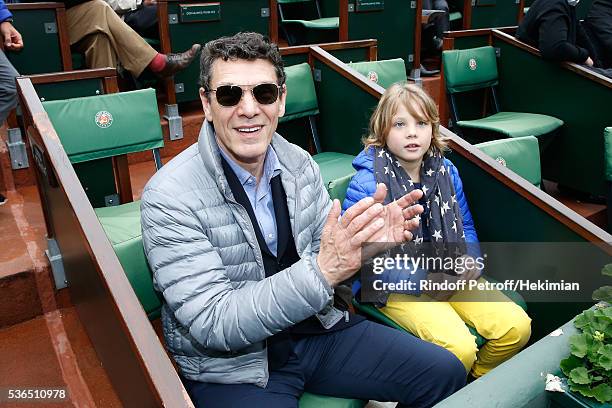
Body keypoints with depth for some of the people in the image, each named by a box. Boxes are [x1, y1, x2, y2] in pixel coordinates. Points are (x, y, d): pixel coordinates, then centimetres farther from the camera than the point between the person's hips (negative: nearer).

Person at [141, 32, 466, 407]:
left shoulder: (299, 163, -3)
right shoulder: (168, 197, -20)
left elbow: (326, 249, 4)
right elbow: (214, 325, -24)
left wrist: (368, 241, -19)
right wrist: (320, 271, -36)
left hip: (317, 329, 5)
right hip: (232, 365, -4)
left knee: (446, 373, 4)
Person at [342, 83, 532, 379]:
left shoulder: (446, 171, 5)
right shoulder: (366, 184, -15)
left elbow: (465, 226, 17)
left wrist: (471, 260, -4)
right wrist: (418, 279, -20)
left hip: (450, 274, 6)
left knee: (517, 326, -8)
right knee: (459, 347, -25)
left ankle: (478, 381, 23)